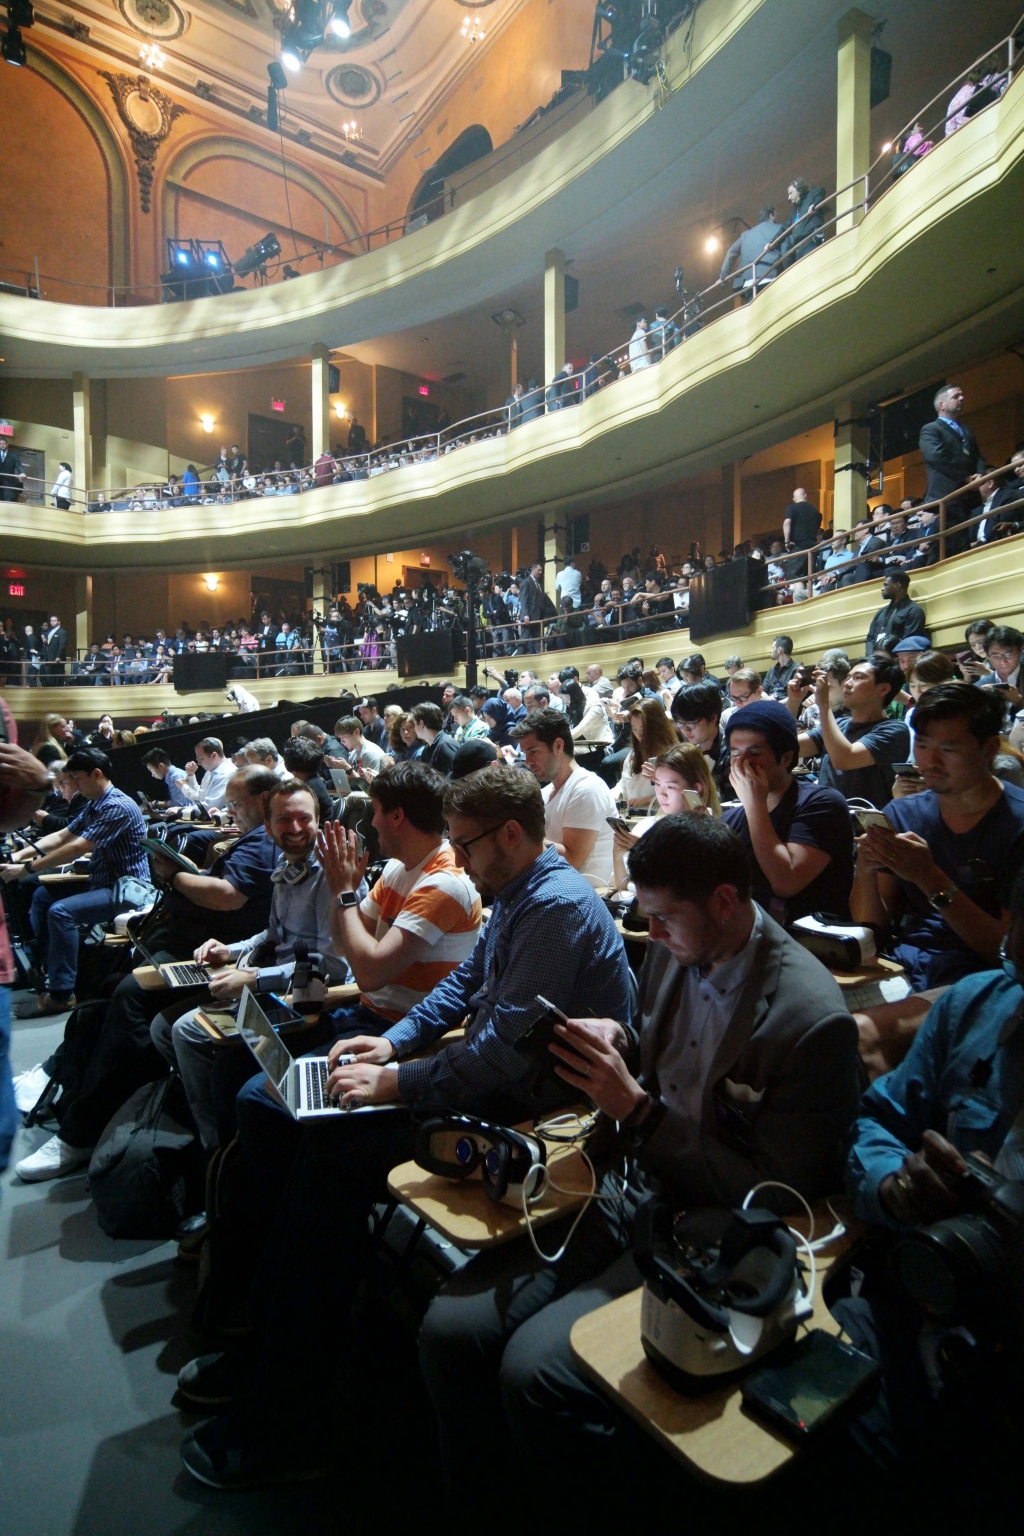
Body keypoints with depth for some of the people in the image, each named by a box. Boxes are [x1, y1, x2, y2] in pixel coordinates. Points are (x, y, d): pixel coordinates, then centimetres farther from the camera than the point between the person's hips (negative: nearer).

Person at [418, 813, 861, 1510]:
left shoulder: (813, 1019, -20)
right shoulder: (675, 953, 0)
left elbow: (778, 1196, -15)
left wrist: (638, 1108, -21)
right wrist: (614, 1053, -7)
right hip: (631, 1195, 6)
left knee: (533, 1367, -21)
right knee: (449, 1327, -7)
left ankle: (602, 1503, 11)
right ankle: (470, 1502, 21)